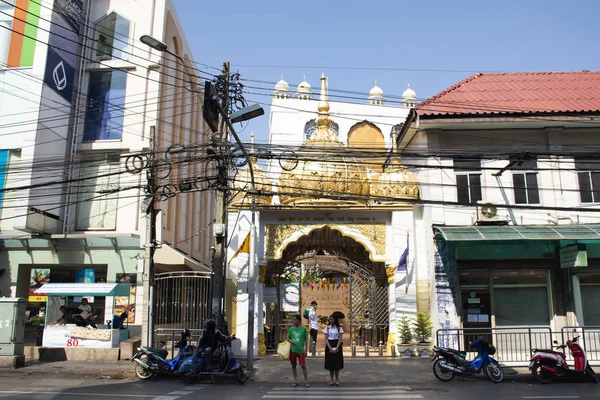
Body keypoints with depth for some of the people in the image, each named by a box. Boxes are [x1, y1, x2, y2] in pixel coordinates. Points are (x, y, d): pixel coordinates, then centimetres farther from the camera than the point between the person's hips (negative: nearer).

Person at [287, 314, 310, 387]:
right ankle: (295, 381, 18)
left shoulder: (303, 329, -2)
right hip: (293, 350, 3)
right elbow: (288, 338, 13)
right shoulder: (291, 329, 5)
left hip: (301, 351, -3)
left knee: (303, 366, -4)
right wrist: (291, 341, -10)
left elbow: (306, 340, 0)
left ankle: (306, 381, 4)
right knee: (293, 366, 8)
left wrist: (305, 350, -4)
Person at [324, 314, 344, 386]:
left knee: (337, 363, 0)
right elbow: (326, 339, -2)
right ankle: (331, 380, 9)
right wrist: (330, 348, -13)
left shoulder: (339, 328, 1)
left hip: (337, 346, -1)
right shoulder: (327, 328, 4)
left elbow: (340, 339, -4)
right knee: (330, 364, 2)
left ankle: (337, 380, 7)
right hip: (329, 346, 1)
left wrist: (336, 348, -15)